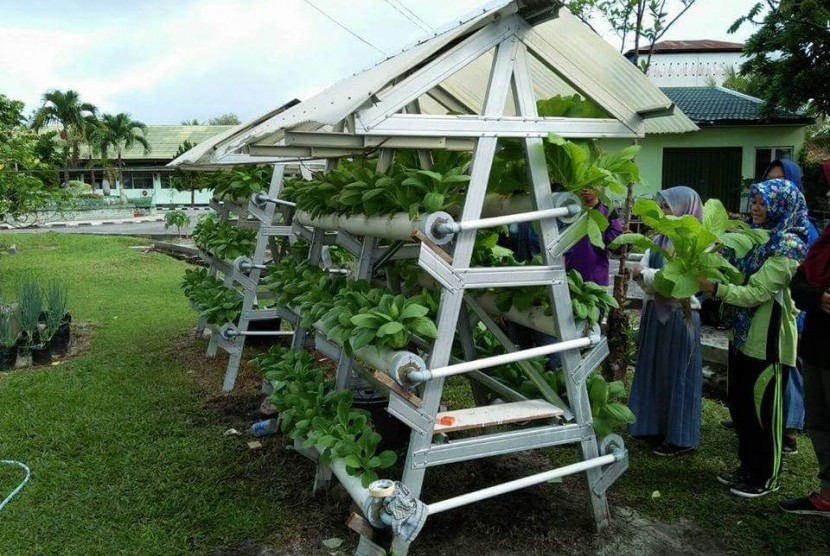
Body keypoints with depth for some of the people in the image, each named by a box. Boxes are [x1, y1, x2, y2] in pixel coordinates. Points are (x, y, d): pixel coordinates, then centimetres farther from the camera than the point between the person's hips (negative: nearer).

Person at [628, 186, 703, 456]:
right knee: (654, 372, 13)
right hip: (655, 312, 7)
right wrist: (645, 277, -17)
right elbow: (642, 269, 4)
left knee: (677, 374, 1)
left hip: (679, 315, -7)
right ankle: (657, 427, 26)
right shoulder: (660, 239, 11)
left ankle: (680, 437, 13)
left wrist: (646, 274, -13)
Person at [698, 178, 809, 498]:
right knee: (739, 405, 16)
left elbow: (757, 293, -22)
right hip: (744, 335, 8)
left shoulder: (788, 247, -15)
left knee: (763, 410, 4)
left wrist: (715, 288, -30)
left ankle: (766, 478, 21)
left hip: (768, 341, -8)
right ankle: (748, 468, 32)